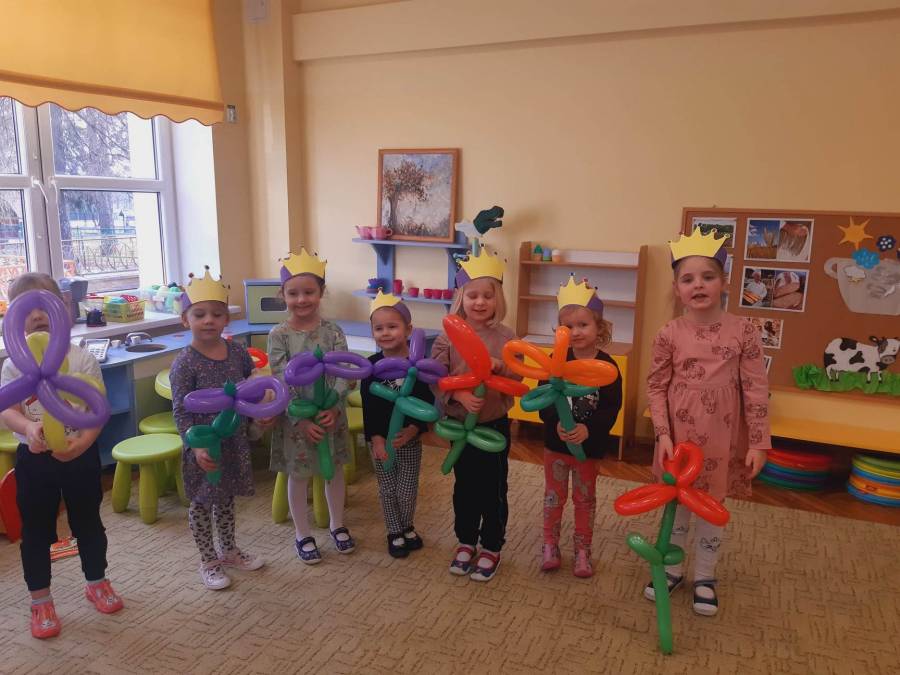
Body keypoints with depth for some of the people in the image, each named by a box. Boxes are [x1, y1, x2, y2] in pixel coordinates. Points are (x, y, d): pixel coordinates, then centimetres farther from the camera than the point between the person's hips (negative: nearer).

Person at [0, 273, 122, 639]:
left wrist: (82, 442, -24)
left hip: (81, 455, 0)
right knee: (36, 530, 11)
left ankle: (97, 583, 38)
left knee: (88, 522, 16)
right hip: (34, 458, 0)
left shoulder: (82, 359, -7)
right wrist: (30, 428, -38)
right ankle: (40, 601, 29)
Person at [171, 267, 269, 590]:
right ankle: (209, 561, 29)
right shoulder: (185, 363, -18)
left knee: (226, 498, 21)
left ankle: (228, 550, 40)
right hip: (203, 447, -5)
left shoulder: (237, 352, -3)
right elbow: (181, 411, -17)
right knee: (202, 502, 12)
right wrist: (195, 446, -25)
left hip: (234, 440, 5)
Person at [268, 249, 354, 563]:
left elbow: (343, 373, -10)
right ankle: (303, 534, 31)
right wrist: (301, 420, -19)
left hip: (330, 415, 2)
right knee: (298, 476, 12)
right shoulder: (279, 335, -10)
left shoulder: (333, 331, -6)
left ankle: (337, 524, 39)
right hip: (295, 418, -2)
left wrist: (334, 408, -23)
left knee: (334, 470, 17)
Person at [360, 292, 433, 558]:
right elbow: (368, 406, -8)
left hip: (410, 439, -1)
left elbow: (428, 403, -9)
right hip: (380, 439, 1)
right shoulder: (372, 365, -7)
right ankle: (395, 533, 31)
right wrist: (376, 438, -14)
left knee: (407, 491, 8)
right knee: (387, 490, 12)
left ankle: (407, 527, 35)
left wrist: (412, 430, -20)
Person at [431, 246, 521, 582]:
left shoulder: (505, 337, -6)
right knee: (464, 486, 16)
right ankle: (466, 542, 35)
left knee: (493, 488, 10)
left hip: (495, 424, 0)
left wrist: (500, 366, -24)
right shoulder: (448, 337, -7)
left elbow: (517, 378, -4)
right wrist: (459, 395, -26)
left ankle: (491, 547, 27)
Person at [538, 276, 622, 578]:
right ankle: (550, 544, 32)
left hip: (589, 445, -1)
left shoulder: (607, 366, -11)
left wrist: (588, 429, -30)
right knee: (554, 496, 15)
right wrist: (557, 423, -29)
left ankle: (582, 550, 31)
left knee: (585, 499, 15)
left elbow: (611, 408, -15)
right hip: (555, 440, 1)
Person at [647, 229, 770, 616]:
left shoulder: (743, 331, -7)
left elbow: (756, 391, -5)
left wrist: (758, 442, -6)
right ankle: (671, 569, 35)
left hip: (722, 439, 0)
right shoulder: (669, 334, -6)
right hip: (679, 437, 1)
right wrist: (663, 434, -9)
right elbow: (656, 387, -1)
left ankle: (704, 577, 34)